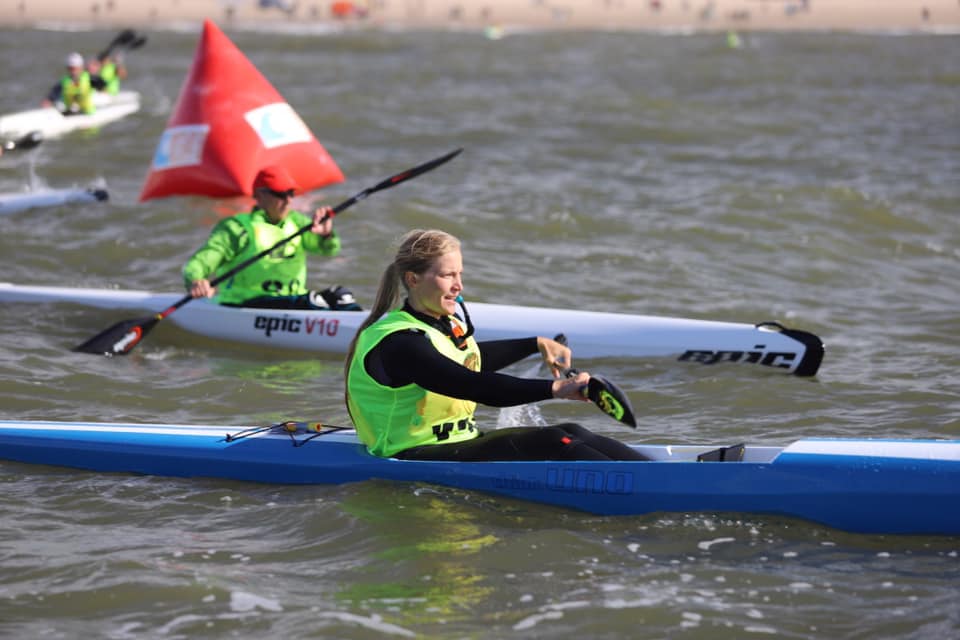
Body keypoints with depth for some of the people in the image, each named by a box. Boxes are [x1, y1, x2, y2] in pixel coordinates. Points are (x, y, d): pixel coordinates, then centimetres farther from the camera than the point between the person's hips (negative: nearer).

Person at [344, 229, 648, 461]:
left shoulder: (445, 324, 11)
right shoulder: (398, 343, -21)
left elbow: (471, 359, 35)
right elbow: (474, 386, -32)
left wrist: (537, 344, 37)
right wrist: (555, 388, -39)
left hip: (459, 443, 9)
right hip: (416, 459, -9)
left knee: (571, 435, -8)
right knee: (552, 443, -22)